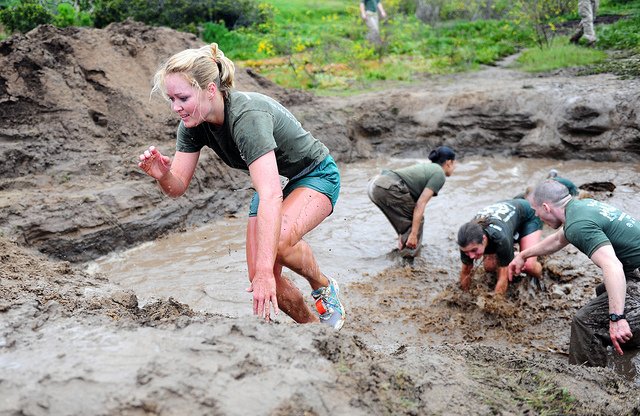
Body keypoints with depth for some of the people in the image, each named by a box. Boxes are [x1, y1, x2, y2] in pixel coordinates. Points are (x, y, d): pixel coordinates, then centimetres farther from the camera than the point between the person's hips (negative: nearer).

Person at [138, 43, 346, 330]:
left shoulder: (246, 116, -37)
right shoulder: (193, 124, -14)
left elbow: (271, 196, -46)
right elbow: (177, 187, -10)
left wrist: (265, 272, -52)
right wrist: (163, 174, -35)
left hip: (314, 176, -7)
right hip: (272, 181, 7)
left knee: (278, 240, -35)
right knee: (259, 279, -5)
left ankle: (324, 287, -3)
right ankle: (311, 325, 21)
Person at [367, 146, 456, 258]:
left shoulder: (426, 167, 30)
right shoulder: (439, 174, 4)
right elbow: (421, 204, -7)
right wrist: (414, 234, -8)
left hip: (375, 185, 9)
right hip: (388, 189, -9)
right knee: (417, 219, 6)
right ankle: (409, 257, 8)